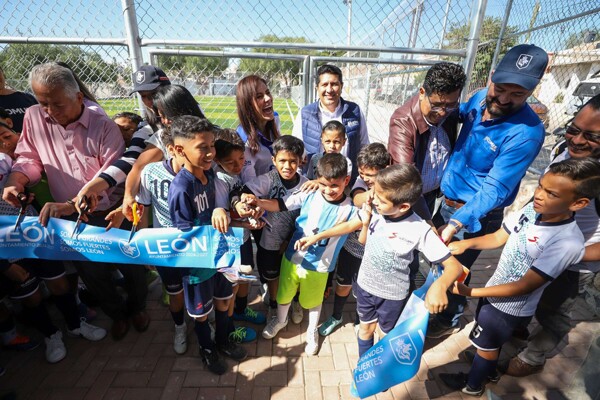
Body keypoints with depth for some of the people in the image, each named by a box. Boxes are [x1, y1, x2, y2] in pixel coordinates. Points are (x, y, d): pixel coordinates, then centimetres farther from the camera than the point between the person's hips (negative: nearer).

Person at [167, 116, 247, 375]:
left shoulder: (209, 173, -7)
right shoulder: (180, 188, -27)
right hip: (197, 260, -6)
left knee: (223, 301, 24)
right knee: (201, 312, 19)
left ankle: (223, 341, 50)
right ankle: (207, 349, 47)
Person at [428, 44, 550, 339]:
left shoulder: (526, 132, -26)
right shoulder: (479, 99, -4)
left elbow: (494, 190, -28)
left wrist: (454, 224, -36)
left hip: (475, 217, -7)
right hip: (448, 201, 7)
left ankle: (450, 320, 42)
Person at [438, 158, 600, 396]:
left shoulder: (567, 243, -32)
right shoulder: (532, 210, -14)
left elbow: (524, 287, -28)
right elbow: (498, 237, -1)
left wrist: (470, 292, -28)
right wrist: (466, 243, -19)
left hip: (510, 307, -5)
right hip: (494, 291, 6)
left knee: (486, 346, 19)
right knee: (490, 341, 29)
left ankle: (472, 385, 47)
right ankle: (488, 371, 58)